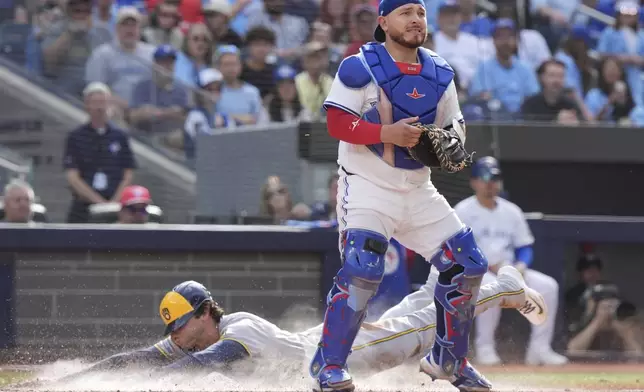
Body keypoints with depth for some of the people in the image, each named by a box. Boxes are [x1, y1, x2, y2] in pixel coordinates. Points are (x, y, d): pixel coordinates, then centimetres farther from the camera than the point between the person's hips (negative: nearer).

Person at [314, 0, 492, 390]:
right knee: (362, 270, -23)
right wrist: (386, 133, -28)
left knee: (467, 265, 3)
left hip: (418, 189, 6)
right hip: (367, 186, -6)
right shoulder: (361, 67, -10)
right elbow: (336, 123, -16)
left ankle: (449, 360, 20)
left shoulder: (440, 74, 7)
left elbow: (455, 127, 13)